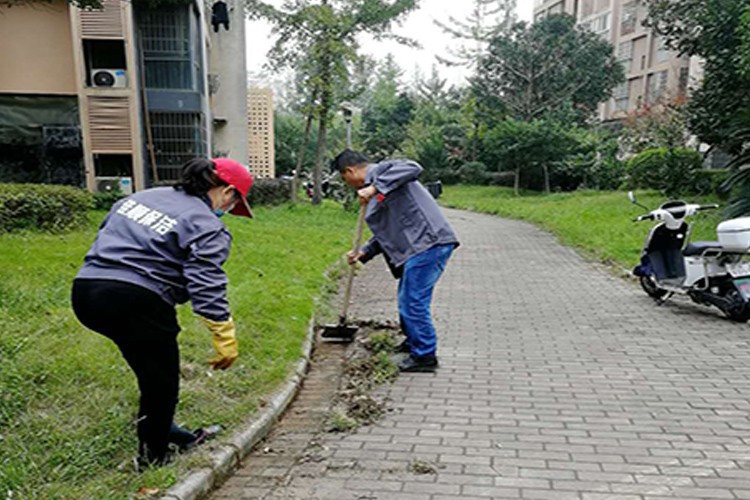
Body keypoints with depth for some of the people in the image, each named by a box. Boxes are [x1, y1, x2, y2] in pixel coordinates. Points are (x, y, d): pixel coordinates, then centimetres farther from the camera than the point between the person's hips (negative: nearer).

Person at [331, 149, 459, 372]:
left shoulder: (382, 170, -6)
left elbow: (412, 168, -27)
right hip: (419, 247, 10)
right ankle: (413, 341, 40)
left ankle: (425, 356, 9)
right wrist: (363, 253, 19)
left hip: (428, 243, -10)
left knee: (414, 301, -4)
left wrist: (375, 188, -28)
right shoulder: (373, 187, 23)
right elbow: (387, 231, 26)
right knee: (407, 300, 22)